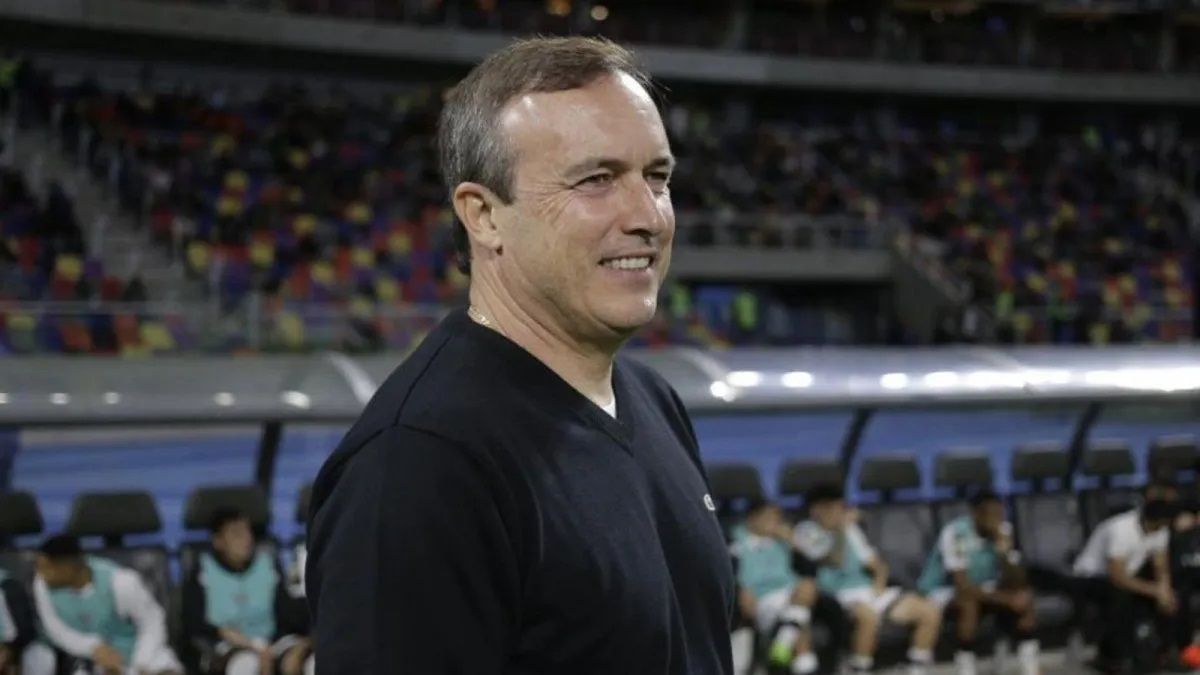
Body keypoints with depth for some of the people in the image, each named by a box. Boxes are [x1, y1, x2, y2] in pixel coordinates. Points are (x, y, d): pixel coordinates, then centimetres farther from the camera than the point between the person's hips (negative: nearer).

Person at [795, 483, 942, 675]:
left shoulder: (851, 530, 20)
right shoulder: (807, 533, 0)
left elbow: (878, 565, 23)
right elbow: (837, 562, -14)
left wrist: (879, 582, 4)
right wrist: (841, 530, -15)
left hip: (869, 592, 7)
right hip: (840, 596, -7)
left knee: (930, 611, -7)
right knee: (869, 615, -41)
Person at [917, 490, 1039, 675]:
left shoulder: (1003, 531, -10)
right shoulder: (955, 533, -28)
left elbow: (1016, 583, -12)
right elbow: (963, 587, -32)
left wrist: (1004, 553, -30)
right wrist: (1006, 598, -35)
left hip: (980, 589, 6)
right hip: (943, 591, -6)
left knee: (1025, 597, -17)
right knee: (969, 603, -37)